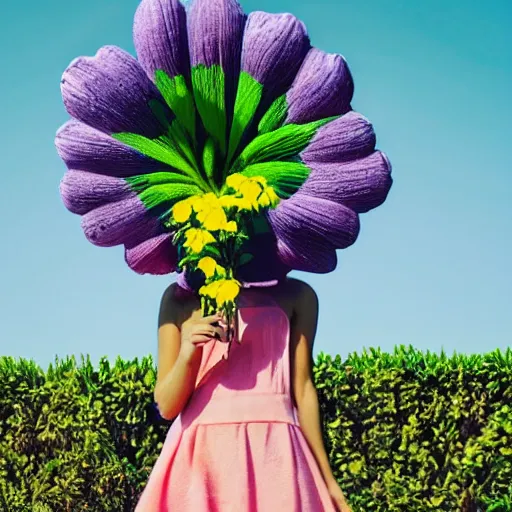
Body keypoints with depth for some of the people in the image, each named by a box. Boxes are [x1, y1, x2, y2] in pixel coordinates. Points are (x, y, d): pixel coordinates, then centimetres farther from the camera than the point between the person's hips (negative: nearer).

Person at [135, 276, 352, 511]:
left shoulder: (295, 294, 10)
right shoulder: (180, 296, 9)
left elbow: (303, 389, 11)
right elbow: (167, 405, 4)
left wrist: (327, 479, 10)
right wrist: (187, 356, -16)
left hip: (273, 454, 0)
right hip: (199, 455, 0)